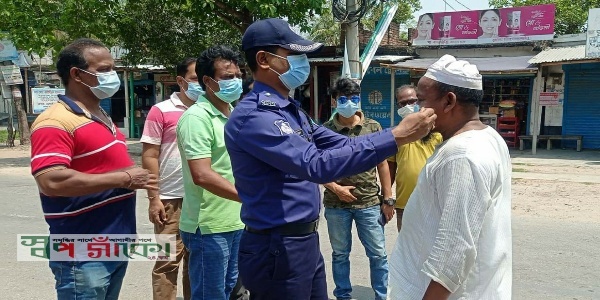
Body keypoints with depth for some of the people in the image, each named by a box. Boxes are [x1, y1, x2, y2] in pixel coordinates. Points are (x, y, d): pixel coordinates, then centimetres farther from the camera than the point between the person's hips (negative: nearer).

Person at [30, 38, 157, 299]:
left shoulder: (103, 118, 15)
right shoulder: (55, 122, -16)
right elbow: (52, 182, -28)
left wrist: (135, 177, 8)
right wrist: (124, 179, -23)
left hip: (115, 247, 9)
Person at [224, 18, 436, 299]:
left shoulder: (291, 110, 10)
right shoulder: (253, 116, -22)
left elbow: (341, 144, 8)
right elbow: (317, 164, -31)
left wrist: (403, 132, -4)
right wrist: (395, 137, -31)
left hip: (307, 241, 9)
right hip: (277, 247, -9)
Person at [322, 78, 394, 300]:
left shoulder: (373, 127, -1)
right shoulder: (325, 130, -5)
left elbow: (382, 165, 4)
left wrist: (388, 199, 3)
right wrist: (335, 188, -12)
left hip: (369, 203, 1)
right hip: (336, 205, 0)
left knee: (378, 254, 9)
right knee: (340, 254, 15)